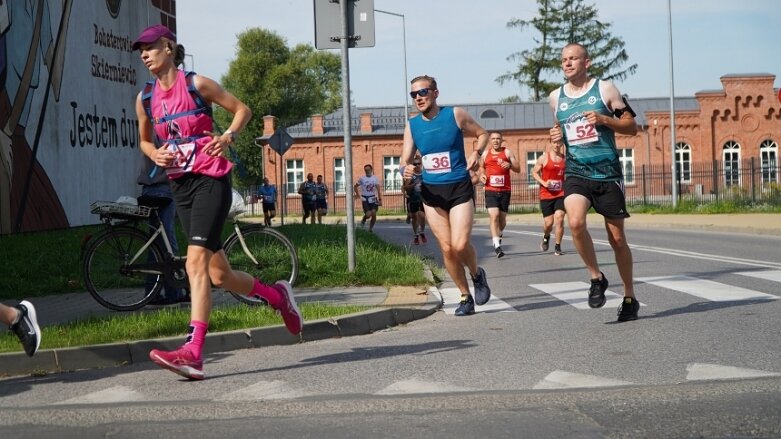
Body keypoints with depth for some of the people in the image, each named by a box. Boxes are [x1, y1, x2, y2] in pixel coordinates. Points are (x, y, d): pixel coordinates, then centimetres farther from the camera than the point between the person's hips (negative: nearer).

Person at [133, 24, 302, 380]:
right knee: (219, 275, 8)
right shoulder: (145, 99, 9)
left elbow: (242, 109, 3)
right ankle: (277, 295, 34)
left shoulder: (196, 84, -4)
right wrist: (155, 154, 0)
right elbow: (144, 140, 23)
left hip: (210, 180, -6)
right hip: (180, 186, 6)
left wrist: (228, 135, -16)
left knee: (196, 263, -20)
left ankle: (193, 352, -26)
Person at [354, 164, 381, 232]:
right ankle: (363, 220, 20)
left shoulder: (375, 178, 1)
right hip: (365, 199, -1)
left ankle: (371, 227, 11)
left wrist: (380, 199, -13)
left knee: (374, 213, -9)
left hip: (373, 199, 1)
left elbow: (378, 189, -5)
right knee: (368, 214, -14)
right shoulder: (362, 178, 1)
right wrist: (357, 193, -3)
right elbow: (355, 186, 14)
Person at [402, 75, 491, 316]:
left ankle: (477, 274, 18)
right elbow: (406, 161, 4)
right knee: (447, 248, 3)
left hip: (460, 188, -3)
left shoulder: (455, 115, -5)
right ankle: (465, 297, 18)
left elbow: (482, 134, 9)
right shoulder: (412, 125, 3)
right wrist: (406, 172, -20)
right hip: (431, 191, 3)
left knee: (460, 244, -15)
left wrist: (477, 152, -10)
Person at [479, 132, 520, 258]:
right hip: (491, 190, 0)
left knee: (502, 219, 9)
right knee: (494, 215, -18)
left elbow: (518, 169, 1)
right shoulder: (485, 154, 10)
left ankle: (497, 236, 39)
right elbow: (481, 167, 28)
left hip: (505, 190, 0)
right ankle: (497, 245, -22)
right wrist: (481, 175, 7)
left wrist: (510, 165, -20)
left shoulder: (507, 152, 4)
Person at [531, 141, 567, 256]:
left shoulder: (565, 159, 7)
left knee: (559, 219, -14)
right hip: (546, 195, -1)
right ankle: (546, 237, 36)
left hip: (561, 194, 1)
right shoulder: (544, 158, -2)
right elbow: (534, 172, 1)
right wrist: (543, 183, -13)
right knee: (548, 222, 1)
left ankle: (557, 247, -2)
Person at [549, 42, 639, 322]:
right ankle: (596, 277, -4)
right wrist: (557, 136, 4)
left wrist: (604, 119, -15)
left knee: (617, 238, 4)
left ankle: (630, 297, 21)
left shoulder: (604, 89, 0)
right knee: (575, 222, -26)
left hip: (608, 172, -2)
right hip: (576, 172, 2)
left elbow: (632, 127, 1)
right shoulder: (556, 97, 10)